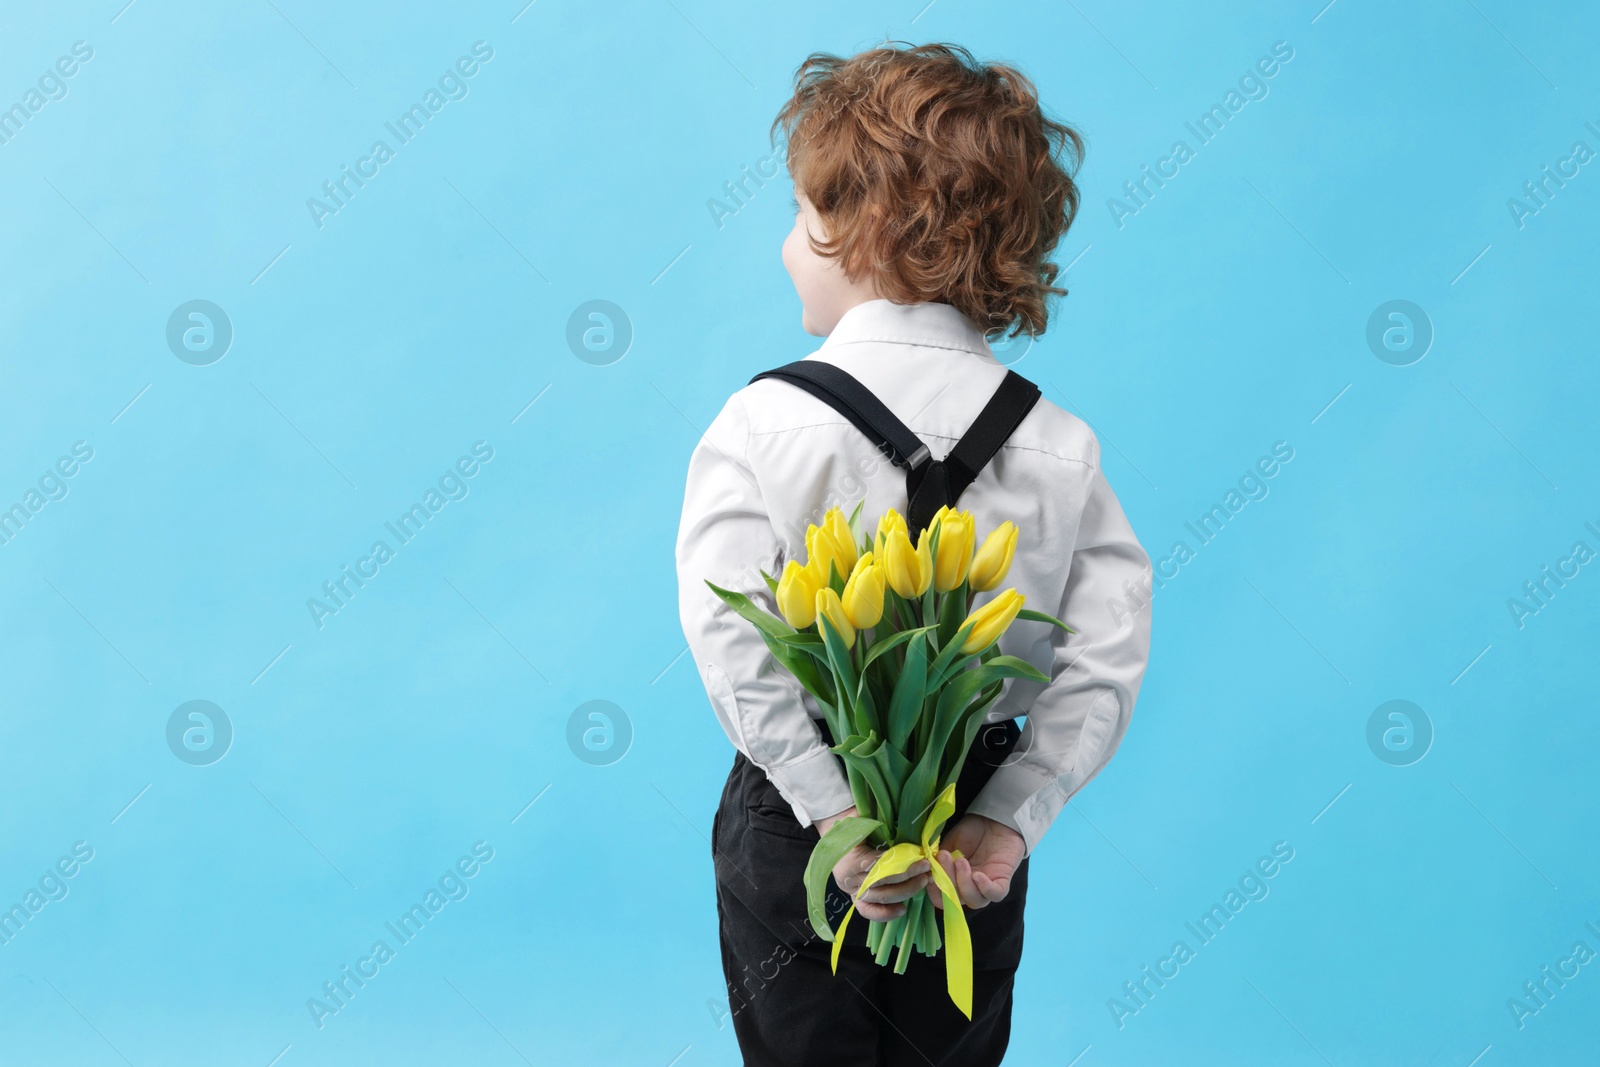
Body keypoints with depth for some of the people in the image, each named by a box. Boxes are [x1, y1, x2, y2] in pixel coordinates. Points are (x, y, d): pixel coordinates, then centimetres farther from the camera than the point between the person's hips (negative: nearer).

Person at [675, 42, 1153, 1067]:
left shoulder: (762, 424, -14)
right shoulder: (1060, 444, -6)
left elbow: (733, 642, -24)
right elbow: (1110, 654, -12)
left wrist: (835, 813, -21)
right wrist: (1010, 819, -12)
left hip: (795, 825, -2)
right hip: (974, 822, 3)